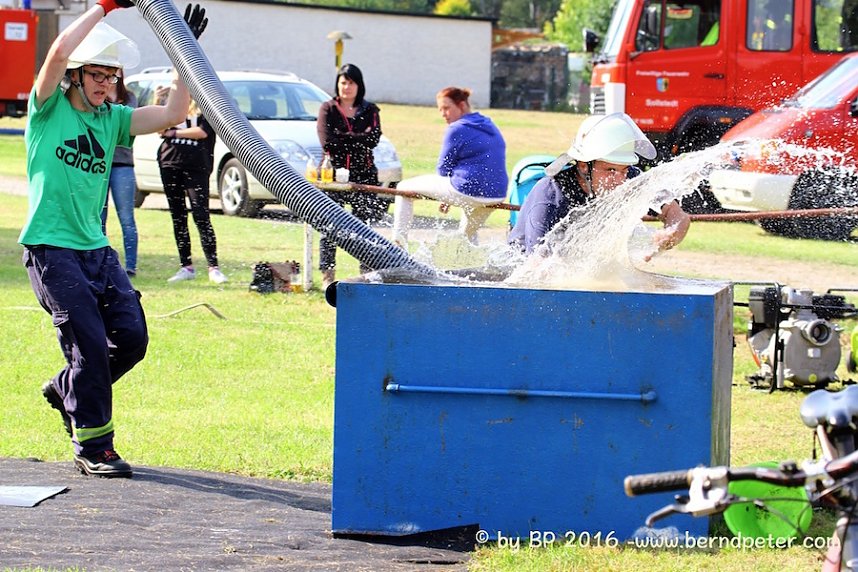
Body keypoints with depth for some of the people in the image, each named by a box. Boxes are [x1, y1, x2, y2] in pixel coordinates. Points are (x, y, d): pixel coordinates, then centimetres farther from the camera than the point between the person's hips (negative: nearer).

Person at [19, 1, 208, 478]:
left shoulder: (112, 118, 13)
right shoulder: (49, 109, -3)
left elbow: (172, 114, 4)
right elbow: (61, 50, -19)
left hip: (96, 248, 6)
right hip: (51, 246, -6)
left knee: (131, 338, -1)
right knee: (90, 343, -11)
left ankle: (66, 389, 25)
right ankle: (92, 448, -2)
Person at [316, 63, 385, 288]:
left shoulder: (369, 110, 11)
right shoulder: (328, 109, 6)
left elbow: (373, 139, -5)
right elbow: (327, 142, -8)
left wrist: (343, 138, -10)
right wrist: (358, 138, -7)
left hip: (363, 174, 2)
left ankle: (367, 272, 7)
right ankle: (328, 274, -4)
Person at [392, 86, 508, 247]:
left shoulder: (457, 129, -8)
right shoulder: (490, 127, 18)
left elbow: (444, 168, -4)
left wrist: (445, 197, 15)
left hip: (467, 192, -8)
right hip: (496, 196, 8)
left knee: (404, 187, 7)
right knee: (467, 235, 37)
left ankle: (398, 243, 2)